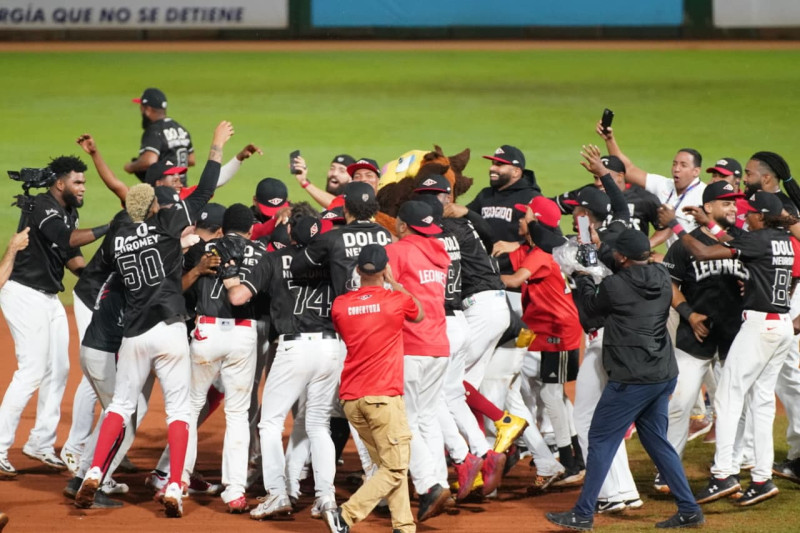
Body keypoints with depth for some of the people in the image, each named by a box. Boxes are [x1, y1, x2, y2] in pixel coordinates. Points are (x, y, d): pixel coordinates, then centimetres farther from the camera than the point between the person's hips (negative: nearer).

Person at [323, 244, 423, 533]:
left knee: (389, 464, 13)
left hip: (351, 399, 5)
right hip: (384, 396, -5)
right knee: (395, 468, -1)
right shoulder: (397, 300, -5)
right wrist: (394, 283, 26)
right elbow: (419, 315, 18)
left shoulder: (340, 304, 5)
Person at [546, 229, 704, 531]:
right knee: (656, 440, 17)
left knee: (601, 440, 2)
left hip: (631, 379, -7)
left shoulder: (614, 286, -14)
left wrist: (582, 277, 22)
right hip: (664, 375, 7)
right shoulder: (663, 279, 3)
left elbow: (592, 307, 6)